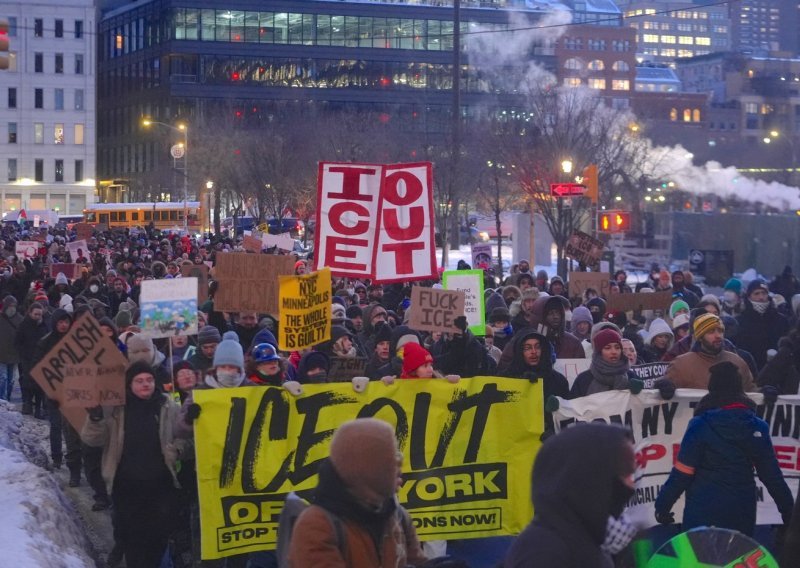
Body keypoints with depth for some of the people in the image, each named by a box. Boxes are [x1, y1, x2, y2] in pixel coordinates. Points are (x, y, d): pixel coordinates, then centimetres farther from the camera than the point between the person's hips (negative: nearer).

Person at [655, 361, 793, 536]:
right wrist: (788, 510, 11)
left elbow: (683, 473, -11)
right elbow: (772, 474, 1)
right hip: (742, 512, 3)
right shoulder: (757, 426, -1)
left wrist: (663, 505, -2)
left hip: (703, 511, -3)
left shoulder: (701, 425, -10)